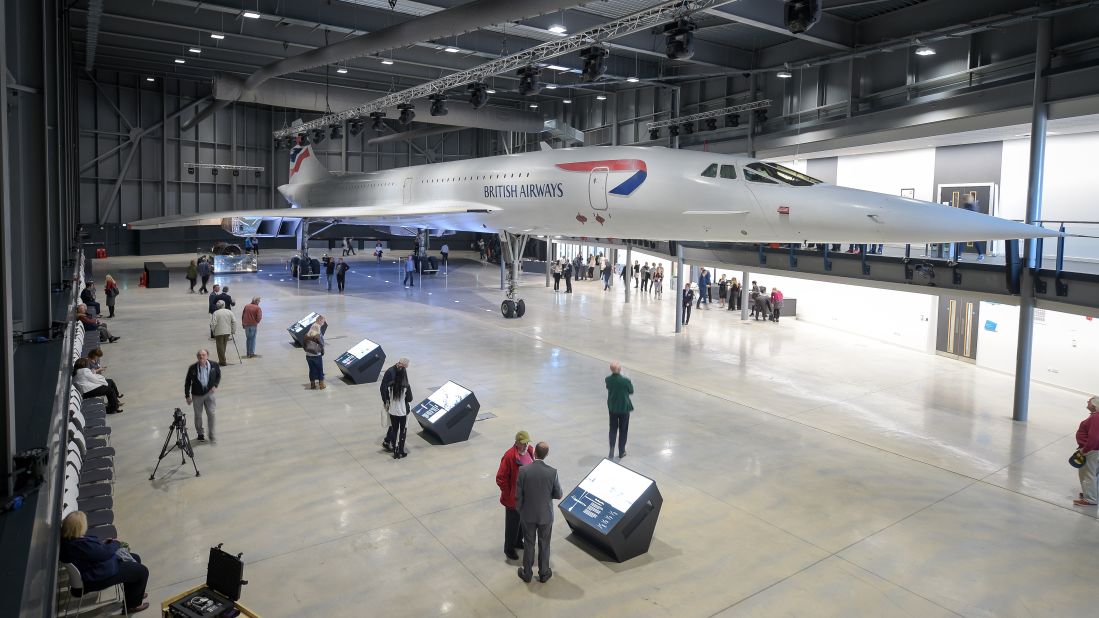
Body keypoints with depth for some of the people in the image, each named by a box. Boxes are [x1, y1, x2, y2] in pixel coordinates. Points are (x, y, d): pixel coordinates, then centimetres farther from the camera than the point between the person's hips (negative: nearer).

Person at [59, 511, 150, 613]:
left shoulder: (67, 539, -9)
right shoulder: (82, 545, -39)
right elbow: (106, 553, -26)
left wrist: (102, 543, -1)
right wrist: (116, 543, -7)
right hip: (96, 577, -10)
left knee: (135, 558, 19)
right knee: (142, 571, -2)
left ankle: (134, 594, 36)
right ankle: (132, 604, 19)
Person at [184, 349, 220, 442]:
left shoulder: (214, 366, -10)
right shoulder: (192, 368, -12)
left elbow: (218, 376, 10)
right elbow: (187, 382, -1)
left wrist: (215, 385, -5)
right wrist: (187, 396, -1)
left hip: (209, 393, 0)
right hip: (197, 395, 0)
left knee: (211, 414, -6)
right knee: (198, 415, 12)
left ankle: (212, 435, 7)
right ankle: (200, 434, 33)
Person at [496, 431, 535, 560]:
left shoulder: (530, 451, -6)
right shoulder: (509, 456, -26)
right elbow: (500, 478, -20)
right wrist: (509, 495, -14)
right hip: (514, 498, -6)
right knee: (512, 523, 11)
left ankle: (518, 541, 47)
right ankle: (509, 548, 31)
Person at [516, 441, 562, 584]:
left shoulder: (523, 470, -20)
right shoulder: (552, 472, -20)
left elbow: (518, 496, -12)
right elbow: (558, 495, -8)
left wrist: (520, 511, 6)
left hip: (528, 514, 0)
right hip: (546, 515, 0)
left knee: (528, 544, 18)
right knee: (544, 545, 18)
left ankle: (527, 573, 32)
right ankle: (543, 574, 33)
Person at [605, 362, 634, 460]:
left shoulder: (608, 379, -13)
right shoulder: (626, 380, -24)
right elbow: (631, 392, -8)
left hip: (612, 408, 3)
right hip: (624, 408, -3)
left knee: (613, 429, 20)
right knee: (623, 430, 16)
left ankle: (611, 450, 7)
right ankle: (621, 452, 26)